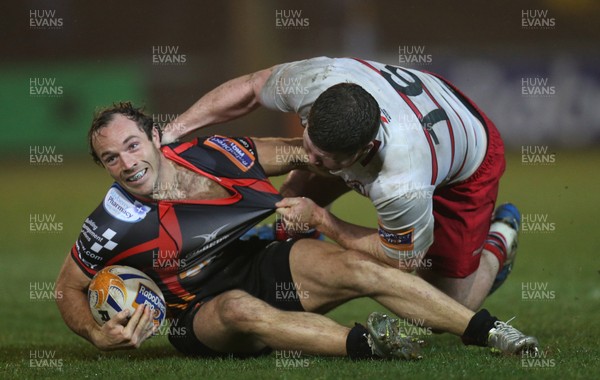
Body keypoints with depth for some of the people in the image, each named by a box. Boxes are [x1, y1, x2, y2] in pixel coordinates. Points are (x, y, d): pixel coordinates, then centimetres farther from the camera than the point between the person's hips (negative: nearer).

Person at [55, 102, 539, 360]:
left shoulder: (209, 155, -7)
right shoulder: (114, 224, -14)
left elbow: (293, 152, 10)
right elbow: (69, 288, -1)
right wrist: (99, 336, -18)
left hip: (266, 264, 3)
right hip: (205, 316, -3)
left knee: (356, 267, -23)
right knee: (240, 309, -40)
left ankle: (490, 330, -25)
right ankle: (362, 343, -56)